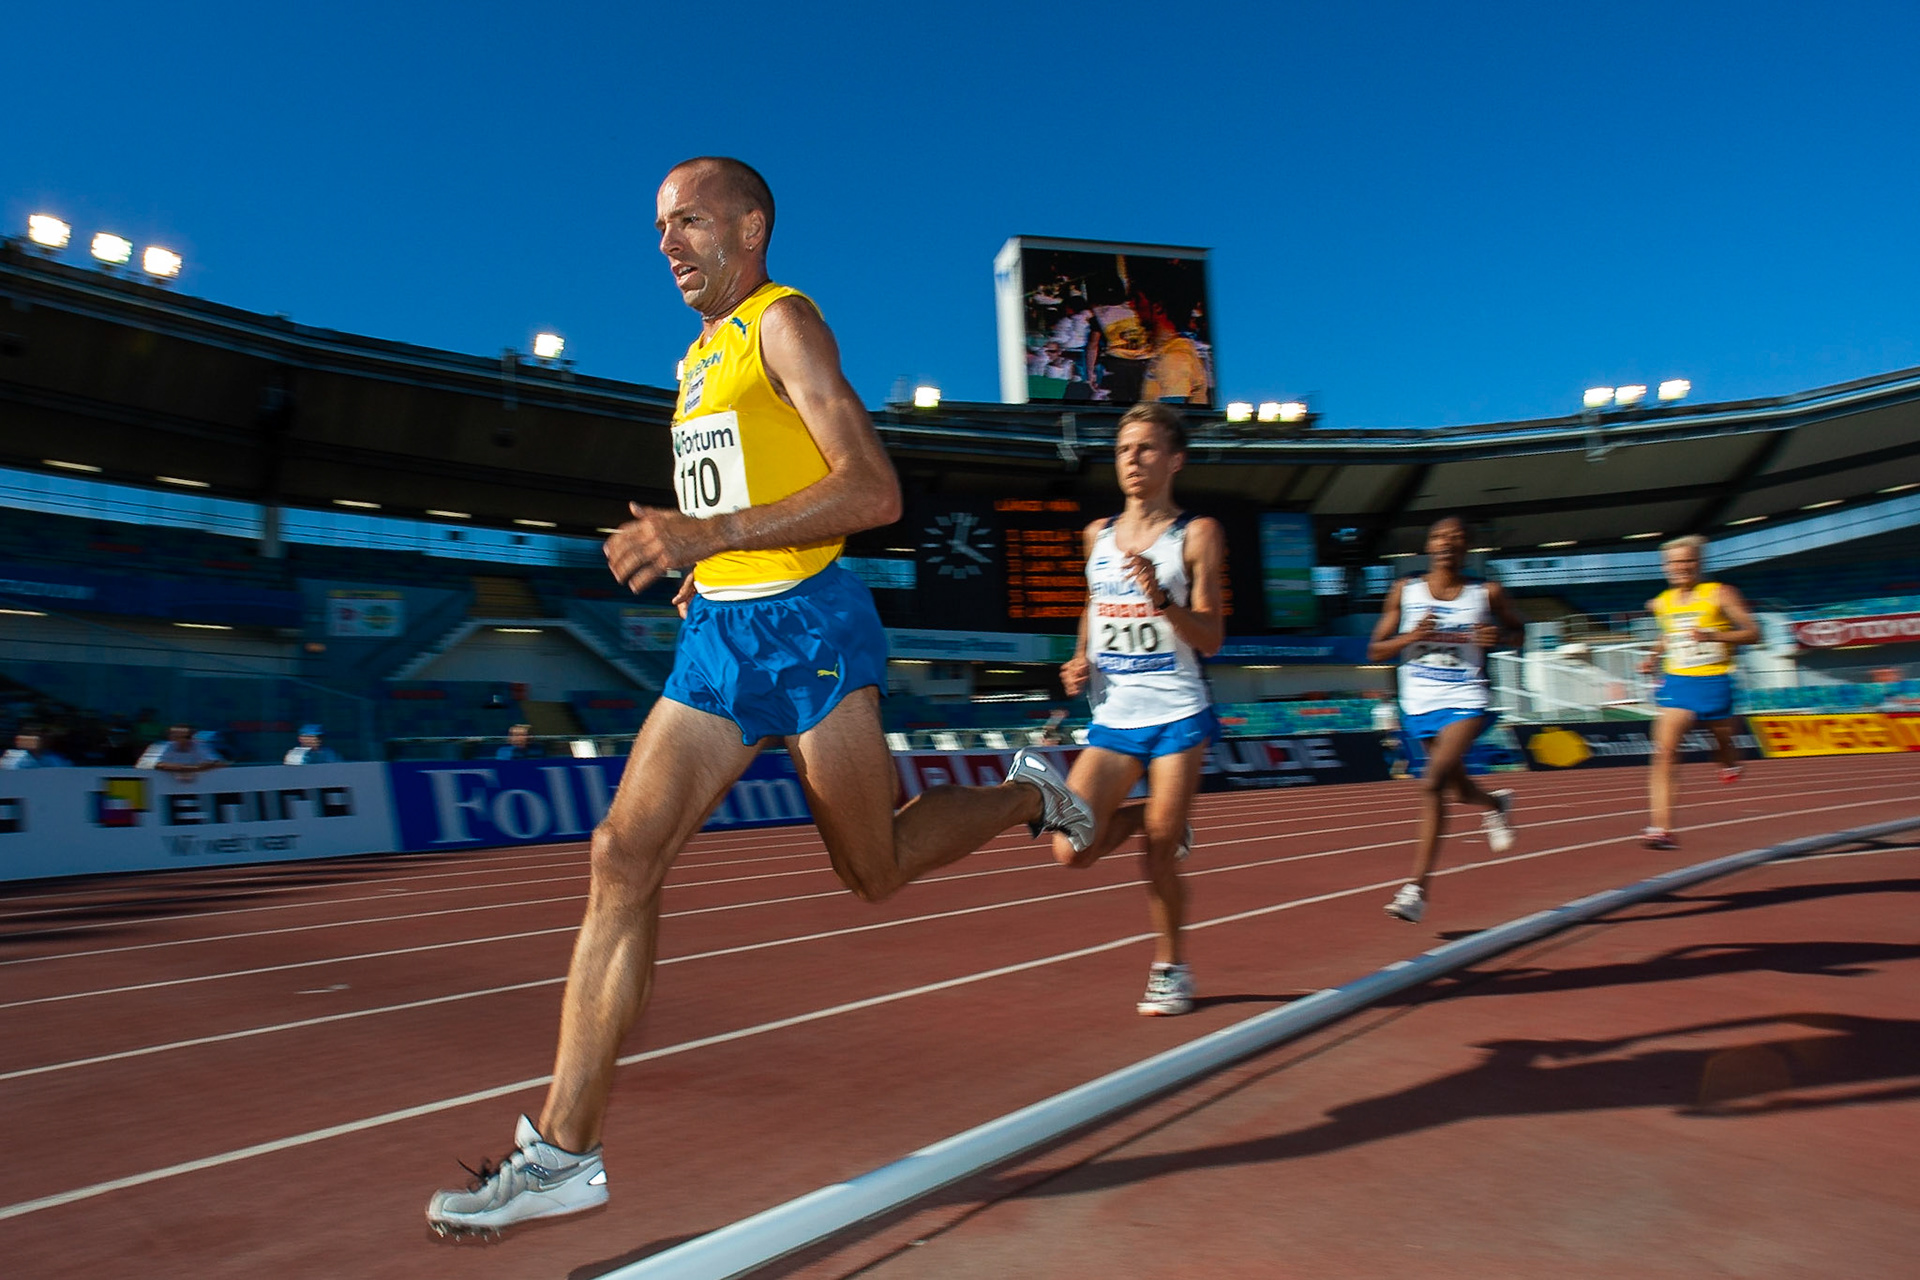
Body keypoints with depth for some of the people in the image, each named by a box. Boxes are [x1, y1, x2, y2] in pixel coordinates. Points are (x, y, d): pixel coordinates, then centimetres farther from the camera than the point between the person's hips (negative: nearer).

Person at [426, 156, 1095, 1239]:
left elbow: (876, 491, -18)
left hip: (805, 629, -7)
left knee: (875, 872, 6)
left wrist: (711, 534, -24)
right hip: (715, 635, 8)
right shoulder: (703, 356, 19)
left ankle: (1029, 794, 34)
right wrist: (702, 564, 17)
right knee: (622, 857, -4)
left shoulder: (784, 322, -6)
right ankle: (566, 1150, 3)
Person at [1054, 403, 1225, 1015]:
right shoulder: (1098, 534, 11)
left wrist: (1161, 597, -24)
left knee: (1160, 853, -1)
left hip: (1177, 717, -4)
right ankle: (1145, 820, 23)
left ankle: (1170, 967, 25)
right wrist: (1080, 662, 7)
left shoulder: (1196, 533, -3)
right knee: (1073, 851, -8)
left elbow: (1211, 638, -7)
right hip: (1112, 719, 4)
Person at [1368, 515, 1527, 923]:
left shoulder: (1487, 594, 1)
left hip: (1466, 702, -3)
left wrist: (1498, 637, -7)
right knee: (1458, 786, 19)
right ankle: (1495, 804, 58)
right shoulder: (1405, 592, 2)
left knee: (1433, 782, -21)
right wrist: (1411, 636, -17)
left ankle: (1416, 888, -17)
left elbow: (1518, 632, 17)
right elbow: (1375, 651, 2)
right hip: (1419, 704, 3)